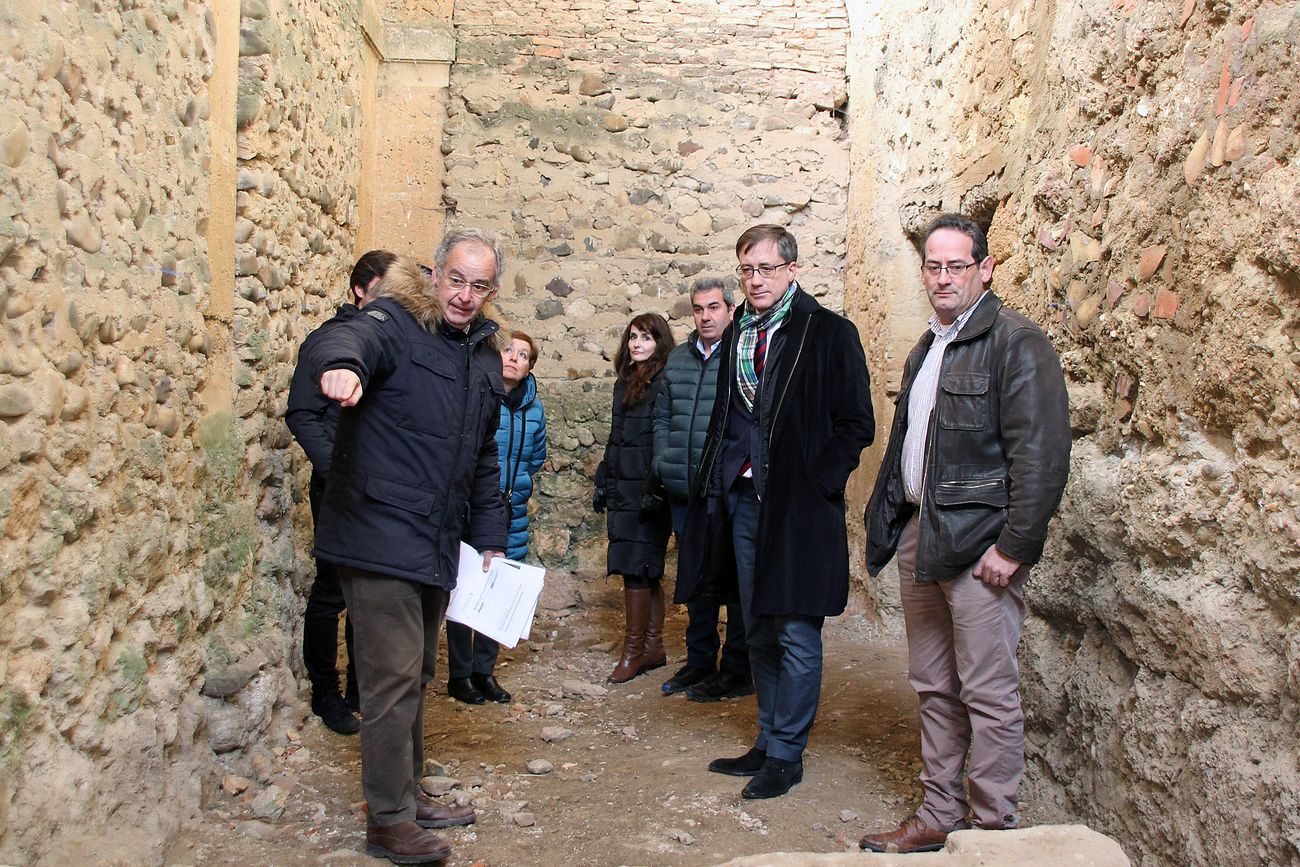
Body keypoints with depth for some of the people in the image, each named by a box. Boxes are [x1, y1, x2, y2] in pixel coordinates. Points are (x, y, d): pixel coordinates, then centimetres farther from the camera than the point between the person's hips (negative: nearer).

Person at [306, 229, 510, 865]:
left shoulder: (485, 354, 13)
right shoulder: (397, 324, -9)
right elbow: (346, 341, -33)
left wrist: (488, 537, 16)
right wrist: (340, 365, -58)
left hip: (436, 544, 8)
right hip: (380, 537, -8)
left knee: (417, 674, 18)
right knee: (393, 676, -5)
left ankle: (408, 793, 34)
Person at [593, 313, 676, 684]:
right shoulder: (624, 384, 17)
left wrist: (655, 490, -19)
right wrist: (603, 483, 19)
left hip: (646, 488, -8)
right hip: (622, 488, 8)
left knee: (636, 568, -6)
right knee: (646, 570, 11)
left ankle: (634, 650, 3)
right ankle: (654, 647, 19)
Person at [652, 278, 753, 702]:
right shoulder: (677, 359, 14)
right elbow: (662, 416, 20)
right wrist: (662, 461, 9)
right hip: (684, 492, 7)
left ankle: (738, 670, 14)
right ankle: (699, 662, 29)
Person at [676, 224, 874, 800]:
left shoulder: (830, 333, -6)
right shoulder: (737, 334, 13)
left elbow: (857, 423, -7)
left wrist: (815, 484, -14)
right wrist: (717, 481, 10)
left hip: (799, 506, -6)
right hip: (742, 499, 7)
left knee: (796, 635, 0)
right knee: (758, 633, 15)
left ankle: (786, 753, 14)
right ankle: (768, 741, 28)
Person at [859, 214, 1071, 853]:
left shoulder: (1016, 342, -9)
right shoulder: (924, 351, 18)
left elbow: (1041, 456, -16)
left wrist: (1014, 547, -19)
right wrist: (885, 525, 15)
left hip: (980, 542, -8)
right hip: (918, 536, 8)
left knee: (988, 692, 0)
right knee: (933, 686, 15)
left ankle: (996, 831, 14)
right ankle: (938, 815, 27)